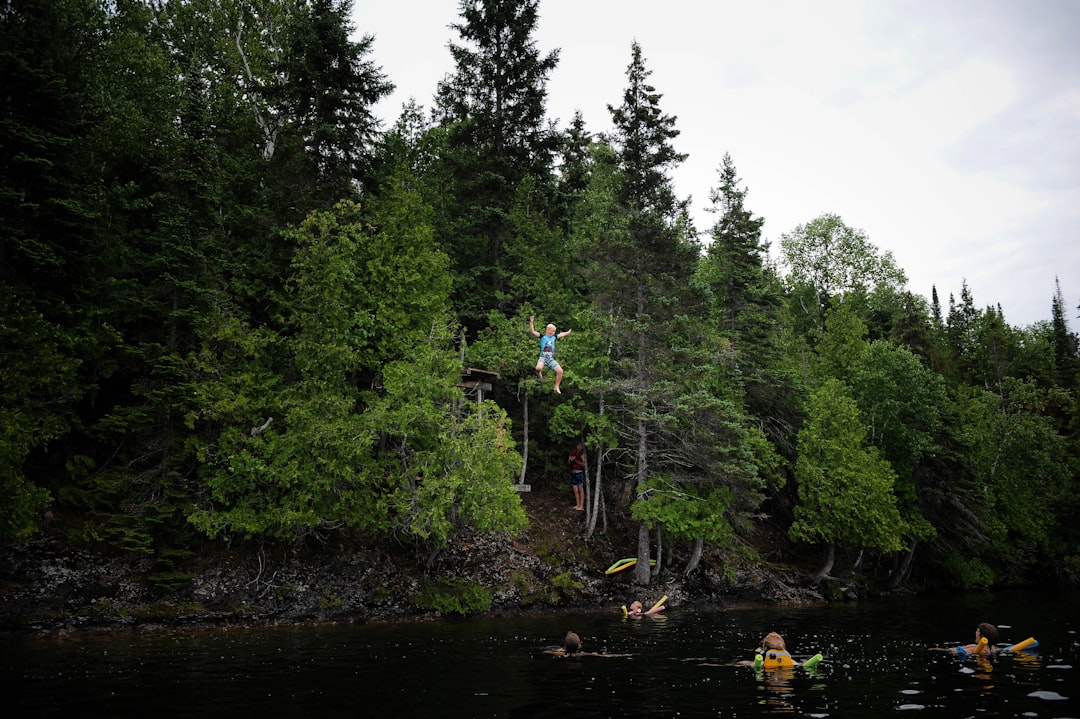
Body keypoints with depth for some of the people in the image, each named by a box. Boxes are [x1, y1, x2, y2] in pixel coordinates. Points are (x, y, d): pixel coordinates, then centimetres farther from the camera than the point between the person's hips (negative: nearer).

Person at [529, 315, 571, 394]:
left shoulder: (554, 337, 14)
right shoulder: (542, 337, 2)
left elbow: (563, 334, 31)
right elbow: (533, 332, -7)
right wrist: (531, 322, -14)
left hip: (551, 359, 4)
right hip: (542, 358, -4)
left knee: (560, 371, -14)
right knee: (538, 368, -36)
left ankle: (556, 387, 4)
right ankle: (540, 377, 1)